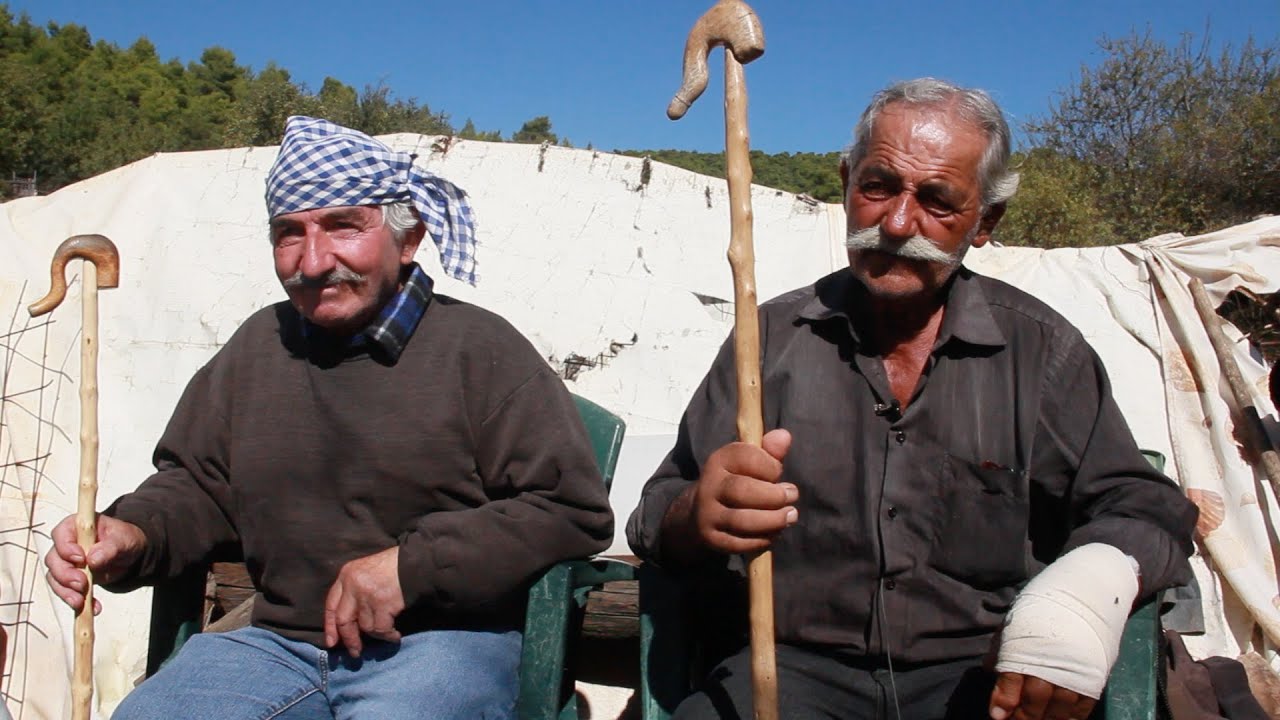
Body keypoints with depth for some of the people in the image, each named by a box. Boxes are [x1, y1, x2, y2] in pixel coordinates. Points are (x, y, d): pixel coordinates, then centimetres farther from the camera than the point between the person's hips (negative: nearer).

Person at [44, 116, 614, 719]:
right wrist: (133, 535, -3)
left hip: (443, 641, -5)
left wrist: (410, 566, -16)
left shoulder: (480, 349, -6)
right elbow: (197, 485, 20)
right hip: (281, 642, 6)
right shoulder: (258, 346, 14)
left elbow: (575, 510, -11)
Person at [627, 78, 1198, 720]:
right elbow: (661, 515, 4)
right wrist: (696, 518, -22)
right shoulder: (773, 335, 6)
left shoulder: (1041, 349, 7)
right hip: (795, 664, -1)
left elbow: (1140, 506, 7)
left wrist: (1097, 579, -17)